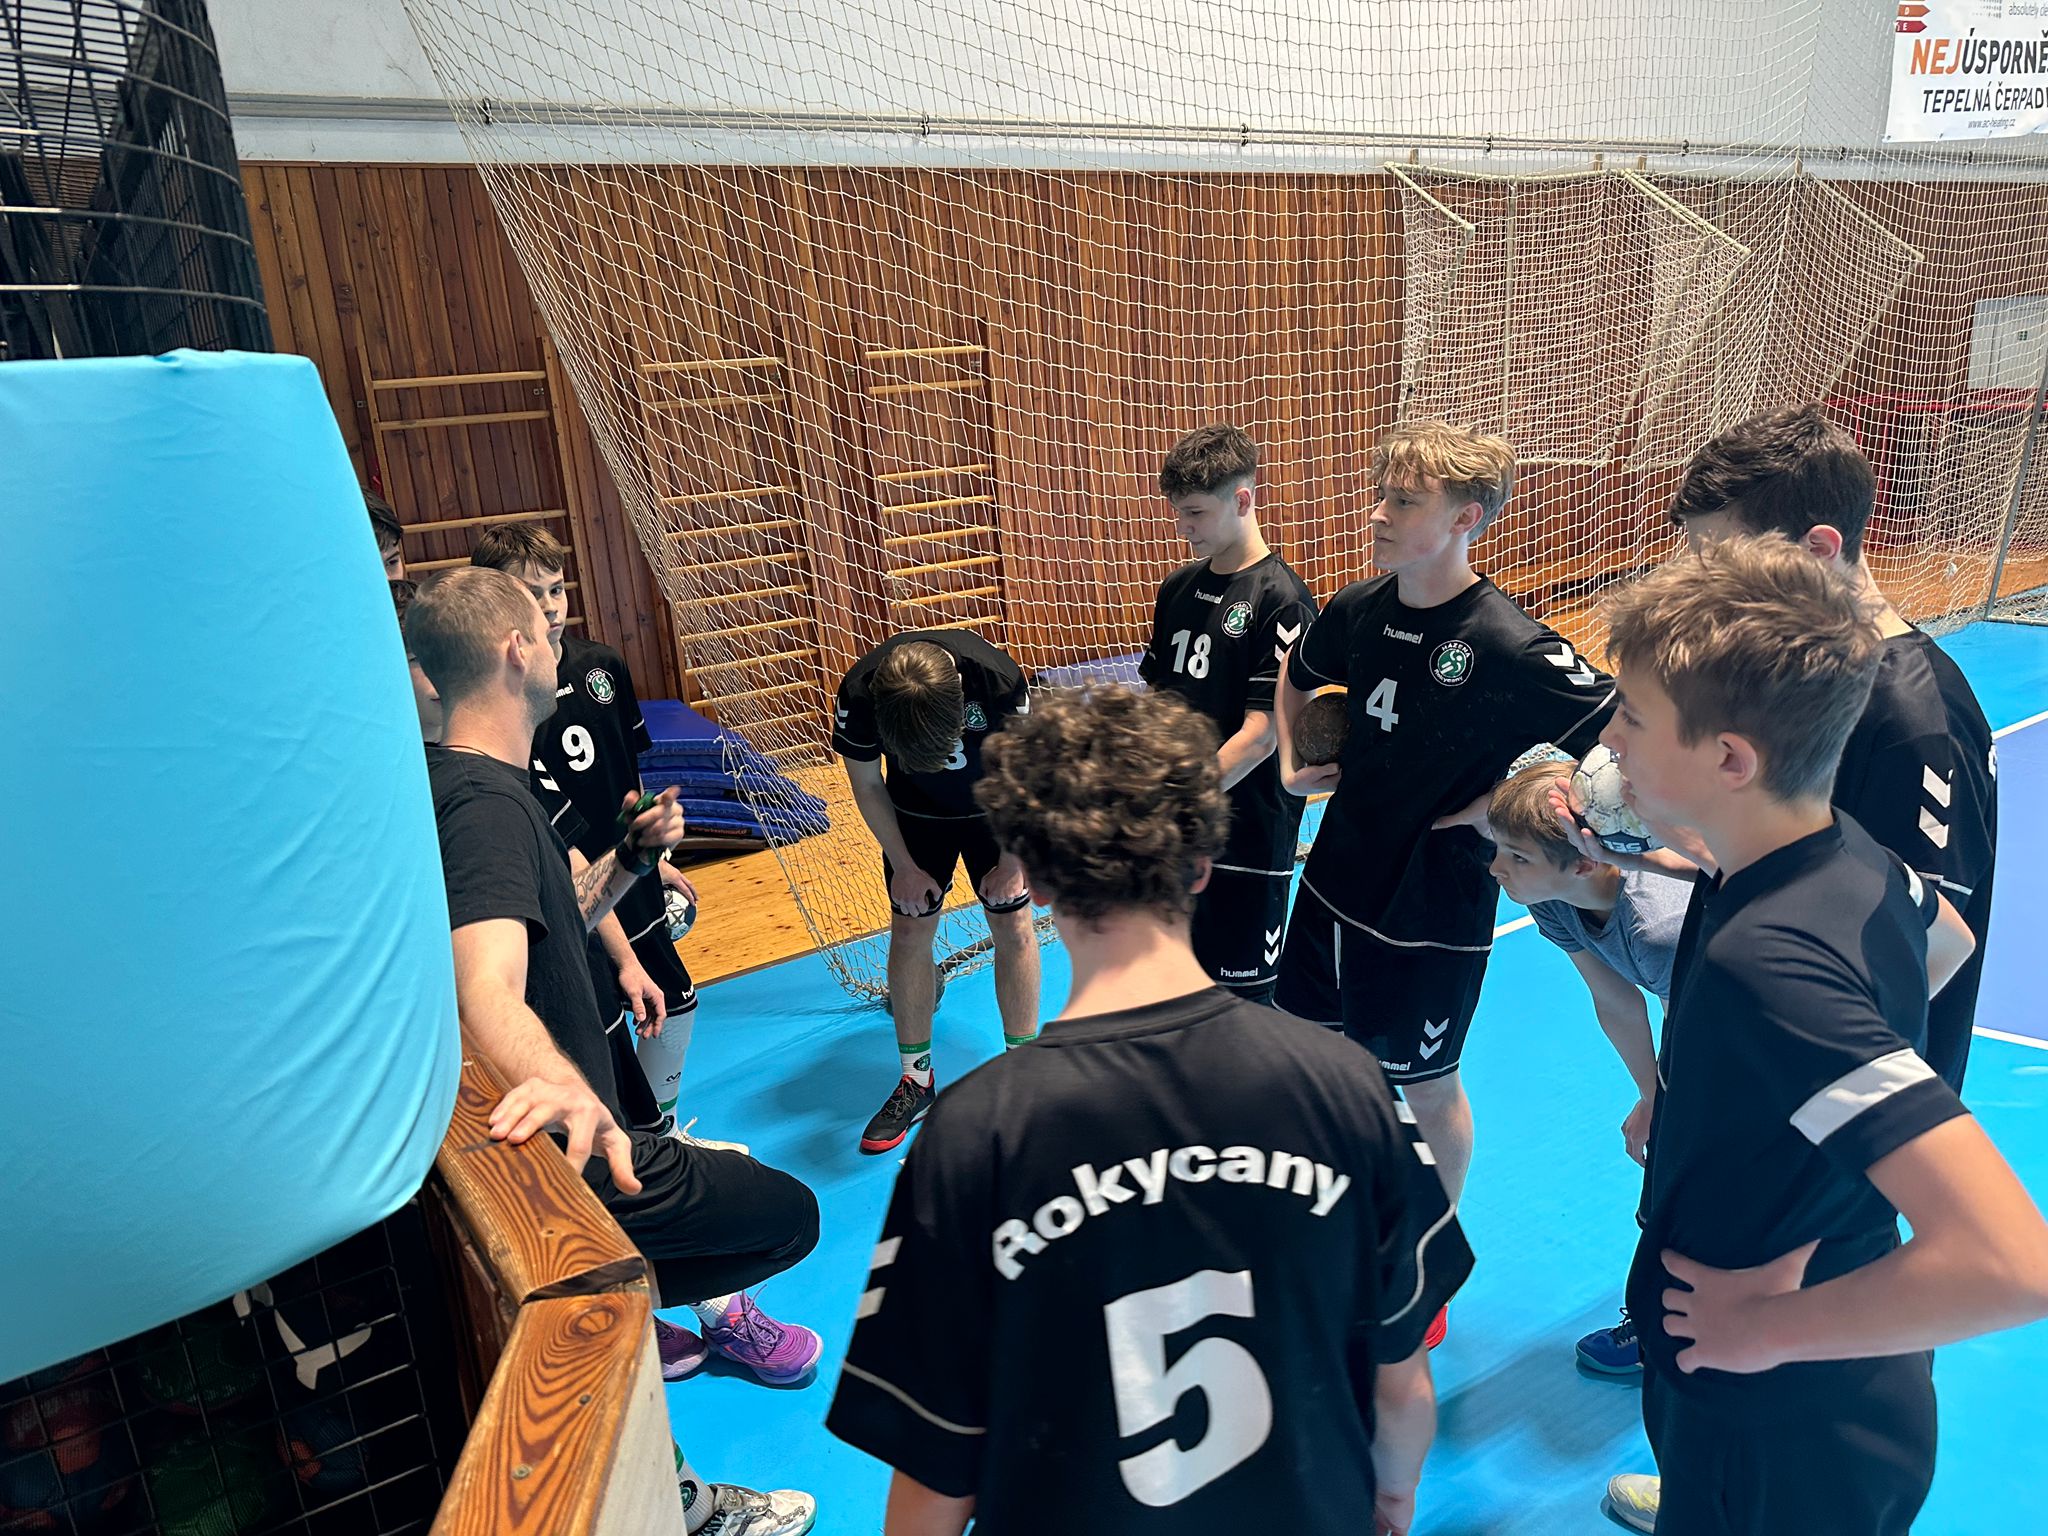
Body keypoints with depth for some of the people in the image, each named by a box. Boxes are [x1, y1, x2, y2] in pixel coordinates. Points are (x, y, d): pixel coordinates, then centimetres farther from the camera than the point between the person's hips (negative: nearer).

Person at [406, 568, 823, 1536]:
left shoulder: (456, 784, 9)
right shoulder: (488, 802, -22)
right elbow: (490, 998, -39)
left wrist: (629, 858, 7)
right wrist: (565, 1089, -58)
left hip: (558, 1135, 10)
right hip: (561, 1160, -10)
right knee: (786, 1214, -2)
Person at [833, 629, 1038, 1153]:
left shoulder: (998, 678, -35)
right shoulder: (858, 695, -31)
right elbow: (867, 785, -11)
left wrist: (1012, 862, -10)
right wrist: (905, 865, -6)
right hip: (914, 814, 1)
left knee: (1013, 928, -1)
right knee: (909, 933, 1)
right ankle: (915, 1081, 17)